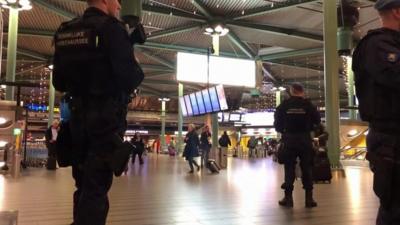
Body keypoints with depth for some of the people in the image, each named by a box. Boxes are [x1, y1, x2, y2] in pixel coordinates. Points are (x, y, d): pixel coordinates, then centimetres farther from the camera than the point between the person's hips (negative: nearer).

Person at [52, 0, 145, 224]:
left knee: (83, 182, 17)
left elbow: (58, 82, 14)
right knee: (96, 185, -2)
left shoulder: (66, 31, 11)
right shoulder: (111, 28, -10)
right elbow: (129, 77, -19)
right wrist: (138, 70, 2)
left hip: (78, 115, 7)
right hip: (107, 116, -7)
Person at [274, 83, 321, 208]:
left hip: (289, 139, 0)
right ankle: (309, 197, 6)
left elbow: (277, 124, 1)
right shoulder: (308, 105, -2)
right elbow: (317, 120, 3)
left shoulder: (283, 105, -1)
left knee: (289, 168, 5)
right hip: (305, 139, 0)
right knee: (307, 167, 6)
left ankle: (288, 197, 5)